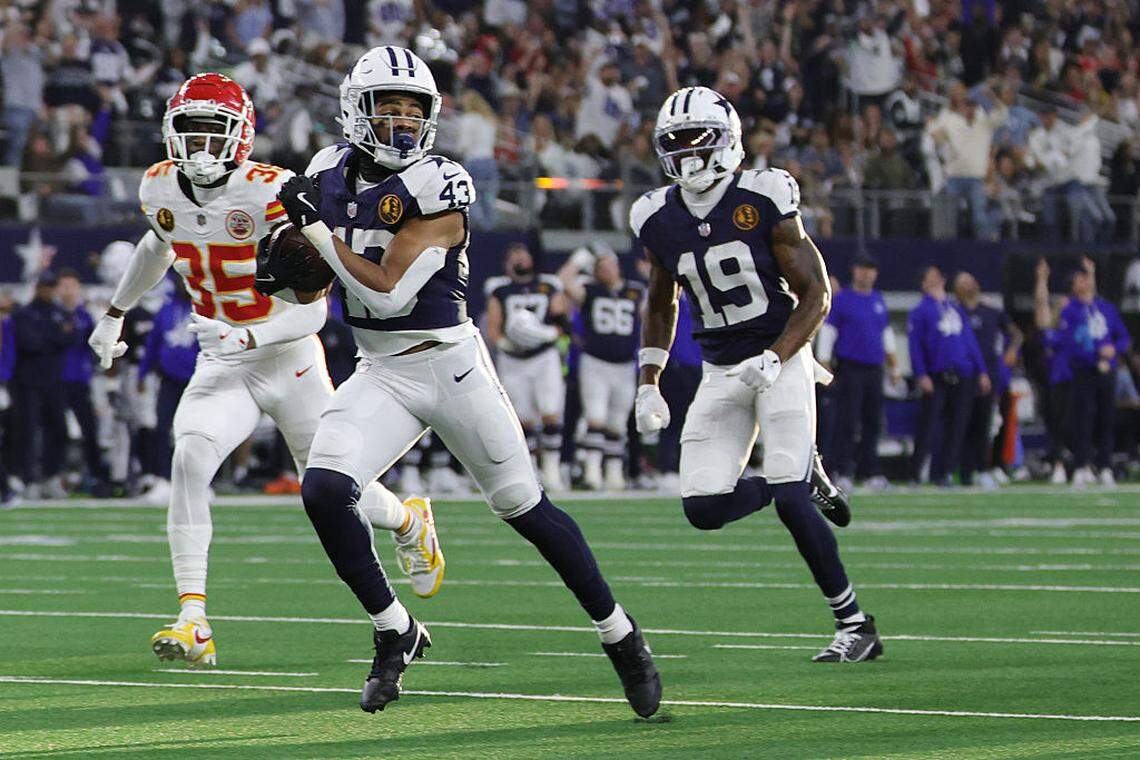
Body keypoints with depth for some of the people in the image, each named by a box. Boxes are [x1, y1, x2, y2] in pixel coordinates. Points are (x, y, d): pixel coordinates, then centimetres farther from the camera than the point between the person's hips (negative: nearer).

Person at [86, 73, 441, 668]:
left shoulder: (272, 195, -23)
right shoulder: (161, 188, -4)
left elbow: (314, 309, -22)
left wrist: (249, 338, -36)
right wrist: (115, 313, 30)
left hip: (289, 358, -4)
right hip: (221, 367, 4)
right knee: (189, 462, -23)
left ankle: (411, 524, 45)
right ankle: (193, 623, -24)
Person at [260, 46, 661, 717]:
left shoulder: (438, 188, -16)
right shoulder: (333, 174, 3)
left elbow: (390, 293, -23)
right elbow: (312, 292, 15)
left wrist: (319, 230, -21)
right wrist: (292, 265, -7)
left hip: (451, 365, -5)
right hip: (381, 375, 5)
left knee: (525, 507, 3)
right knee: (323, 490, -16)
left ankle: (621, 637, 20)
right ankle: (395, 634, 1)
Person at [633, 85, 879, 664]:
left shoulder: (763, 201, -12)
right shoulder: (658, 220, 2)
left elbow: (816, 292, -9)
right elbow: (660, 307, 18)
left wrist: (774, 359, -22)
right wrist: (648, 384, 8)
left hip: (781, 360, -5)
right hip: (721, 375, 5)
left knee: (791, 502, -17)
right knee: (703, 509, -8)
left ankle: (855, 626, -4)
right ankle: (800, 476, 20)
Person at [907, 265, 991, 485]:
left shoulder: (956, 309, 21)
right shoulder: (920, 311, 5)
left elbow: (970, 341, 21)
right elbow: (915, 345, -2)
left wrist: (981, 372, 13)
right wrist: (921, 376, -13)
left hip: (962, 376, 5)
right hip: (936, 378, -5)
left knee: (957, 426, 1)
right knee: (928, 426, -9)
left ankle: (943, 471, 7)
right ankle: (915, 473, -3)